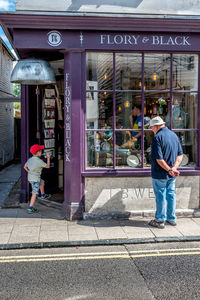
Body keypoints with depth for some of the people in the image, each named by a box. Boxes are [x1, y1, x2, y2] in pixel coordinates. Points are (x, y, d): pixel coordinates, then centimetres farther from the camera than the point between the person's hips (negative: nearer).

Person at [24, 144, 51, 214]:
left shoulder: (30, 159, 4)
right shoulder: (39, 161, -20)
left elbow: (25, 167, 19)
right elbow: (47, 166, -8)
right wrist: (48, 158, 0)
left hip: (30, 177, 9)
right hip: (35, 179, -9)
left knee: (42, 182, 30)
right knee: (35, 193, -6)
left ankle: (43, 195, 44)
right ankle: (30, 208, -6)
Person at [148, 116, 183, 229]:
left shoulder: (158, 137, -17)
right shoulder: (174, 135, 7)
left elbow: (159, 159, -23)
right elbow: (180, 155, 6)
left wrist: (170, 170, -15)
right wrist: (174, 168, -7)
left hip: (160, 174, -7)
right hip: (172, 176, 7)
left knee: (160, 196, 3)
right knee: (171, 194, 16)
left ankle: (160, 220, 14)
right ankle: (172, 219, 26)